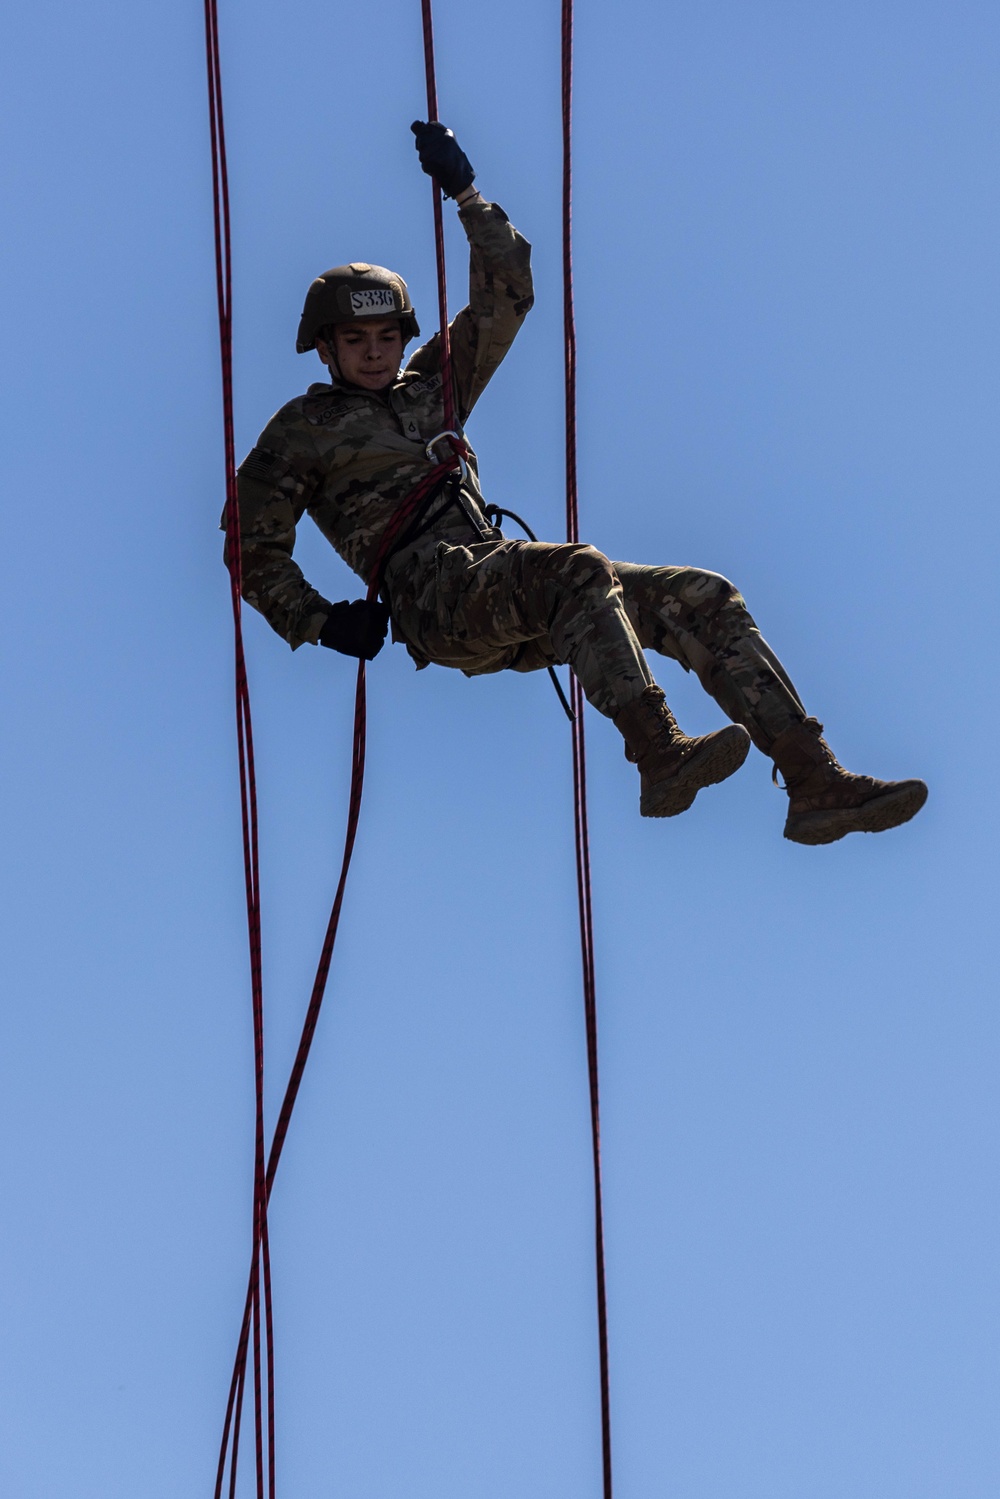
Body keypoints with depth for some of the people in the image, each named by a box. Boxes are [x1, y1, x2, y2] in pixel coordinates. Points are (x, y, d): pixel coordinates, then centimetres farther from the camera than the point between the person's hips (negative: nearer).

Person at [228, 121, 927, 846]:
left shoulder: (431, 389, 29)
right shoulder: (302, 429, 15)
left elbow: (507, 293, 28)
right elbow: (255, 550, 10)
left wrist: (465, 191, 20)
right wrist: (317, 622, -3)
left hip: (513, 610, 7)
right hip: (432, 596, -7)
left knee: (703, 597, -10)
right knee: (578, 568, -38)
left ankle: (816, 783, -22)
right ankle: (661, 761, -54)